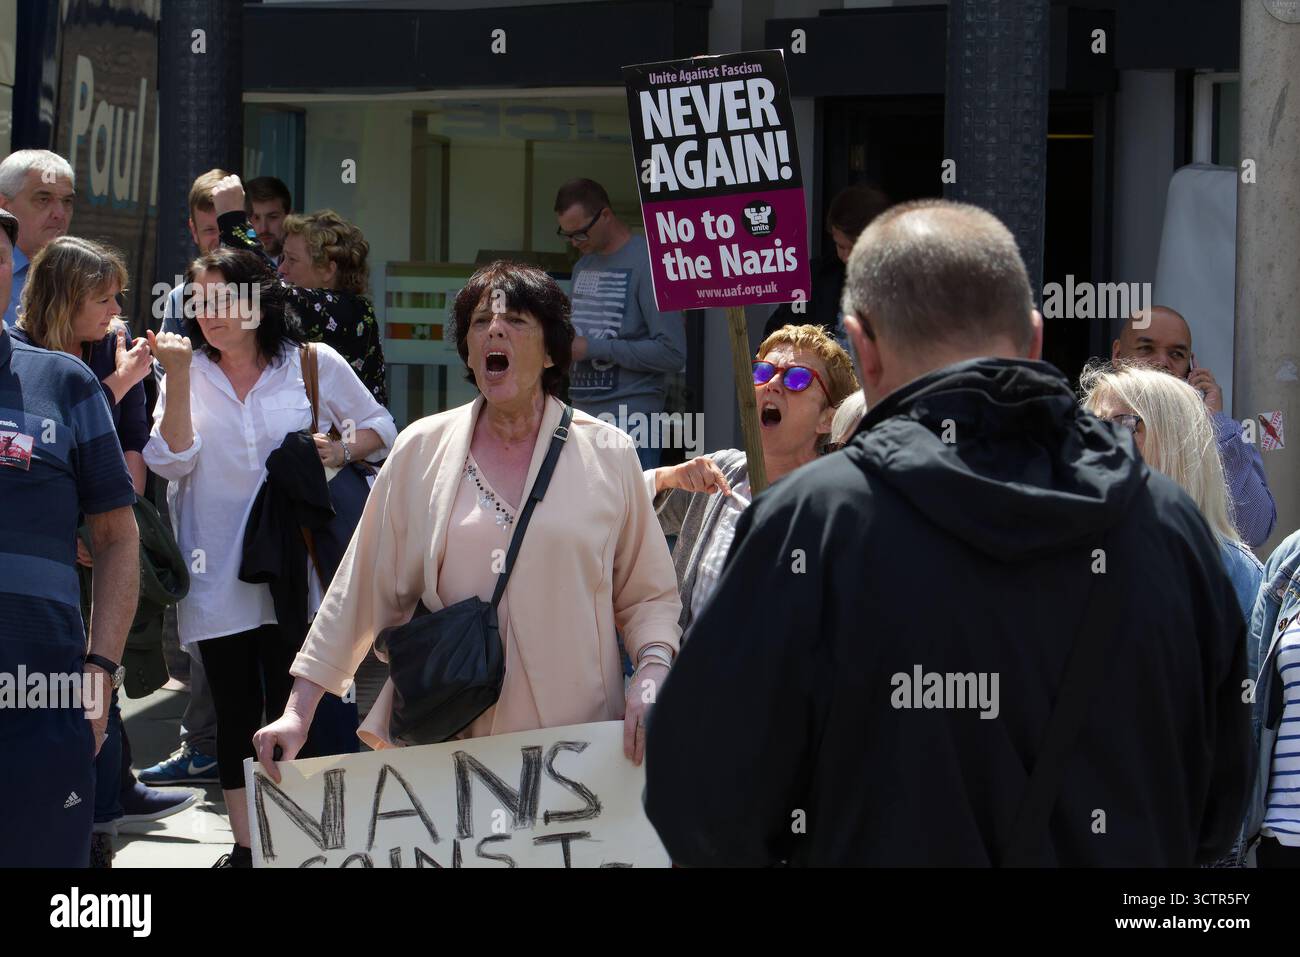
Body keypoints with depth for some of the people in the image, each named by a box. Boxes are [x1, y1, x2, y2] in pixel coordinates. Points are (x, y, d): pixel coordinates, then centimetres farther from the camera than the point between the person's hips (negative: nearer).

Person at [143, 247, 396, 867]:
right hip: (217, 578, 2)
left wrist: (342, 450, -9)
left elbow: (380, 428, 11)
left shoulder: (315, 364, 1)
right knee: (235, 715, 7)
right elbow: (172, 461, -8)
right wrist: (178, 379, -15)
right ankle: (244, 845, 17)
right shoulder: (190, 373, 5)